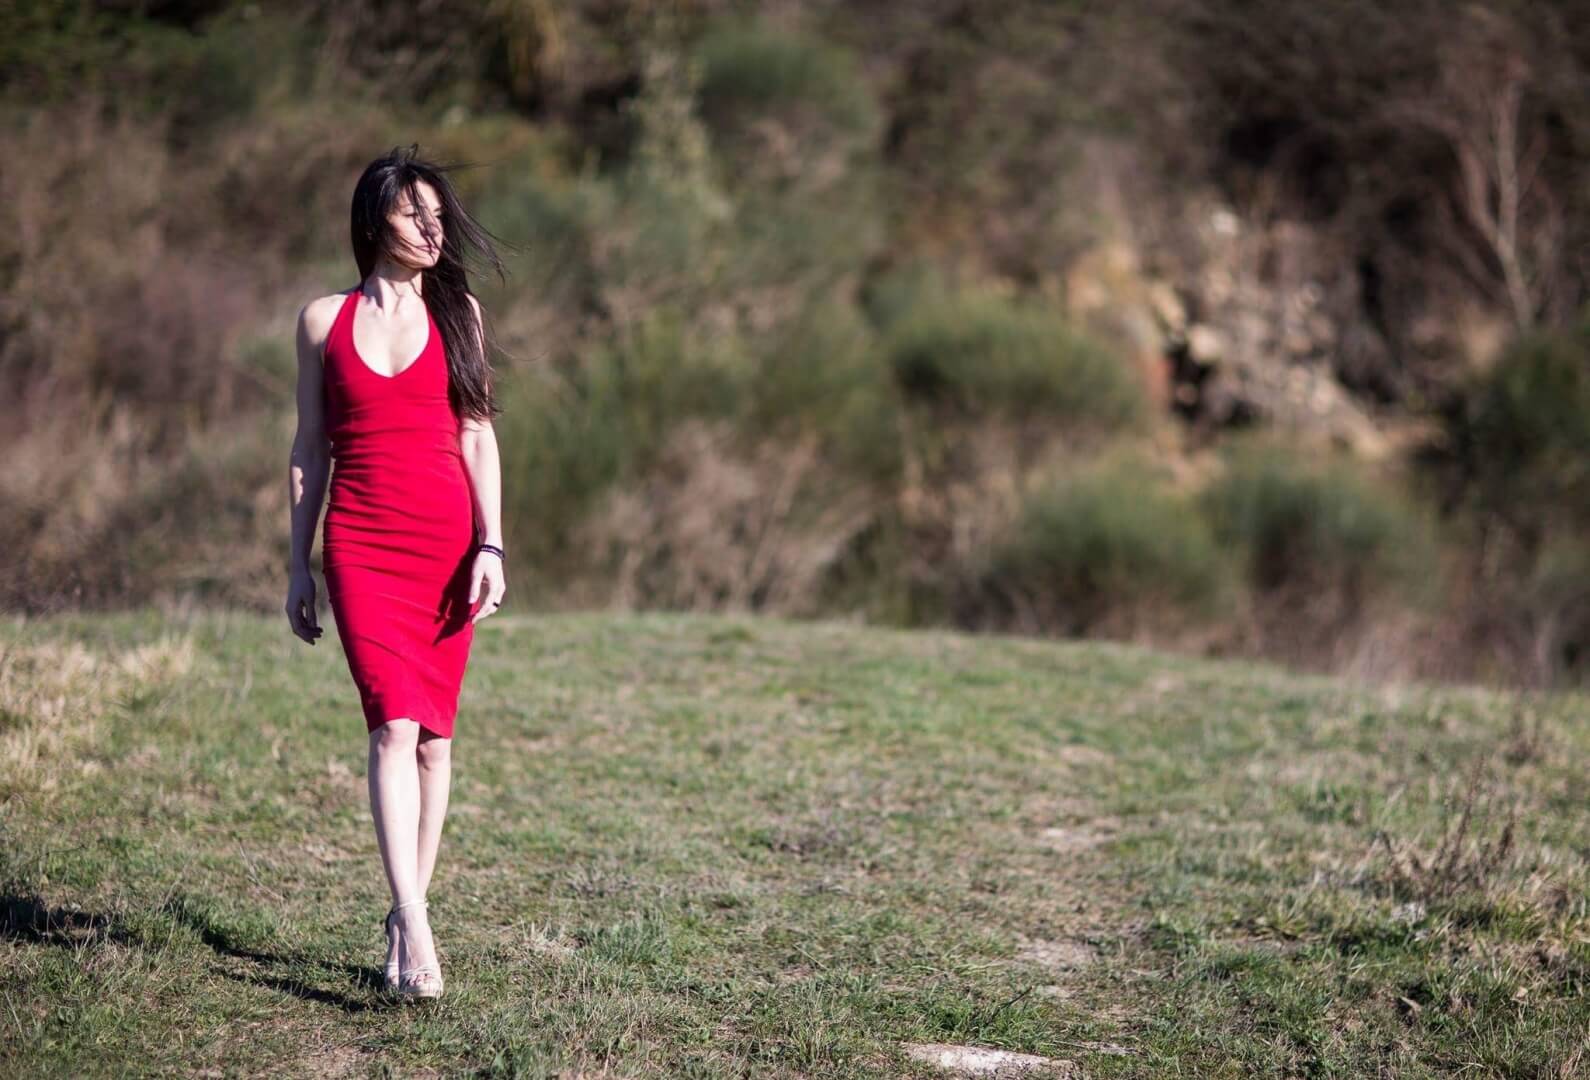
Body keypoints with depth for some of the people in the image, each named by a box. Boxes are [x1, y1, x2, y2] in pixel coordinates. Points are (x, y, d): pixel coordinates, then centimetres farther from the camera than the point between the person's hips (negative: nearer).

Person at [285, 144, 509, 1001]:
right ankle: (415, 930, -21)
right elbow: (310, 448, 11)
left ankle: (404, 915, 13)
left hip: (448, 541, 1)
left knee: (433, 735, 2)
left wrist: (491, 546, -3)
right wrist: (299, 567, 9)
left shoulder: (456, 312, 8)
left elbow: (477, 434, 7)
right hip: (361, 545, -1)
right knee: (393, 723, -15)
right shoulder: (325, 320, 7)